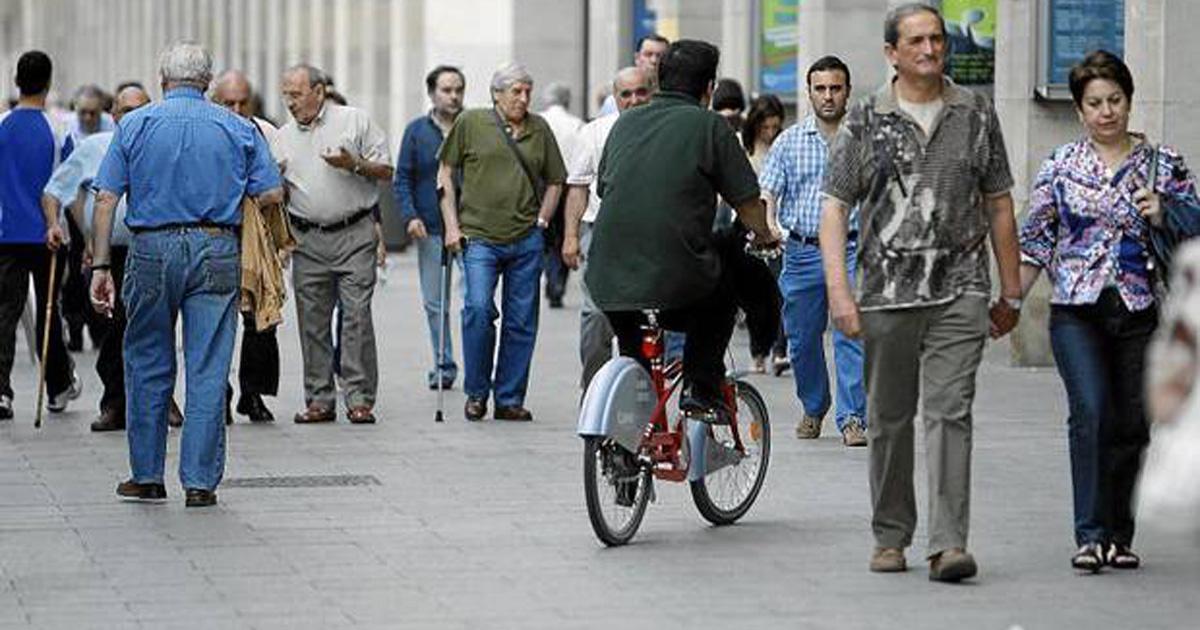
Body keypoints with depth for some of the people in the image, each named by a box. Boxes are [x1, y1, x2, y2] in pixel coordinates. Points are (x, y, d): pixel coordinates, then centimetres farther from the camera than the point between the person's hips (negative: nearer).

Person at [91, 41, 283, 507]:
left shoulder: (134, 125, 4)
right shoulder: (238, 129, 5)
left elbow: (106, 199, -2)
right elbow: (271, 195, 2)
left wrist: (101, 267, -2)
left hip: (152, 250, 0)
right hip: (216, 252, 0)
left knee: (148, 366, 12)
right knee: (208, 371, 3)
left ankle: (147, 476, 17)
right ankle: (200, 481, 3)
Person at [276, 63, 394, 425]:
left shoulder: (355, 121, 3)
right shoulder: (284, 137, 14)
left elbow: (386, 171, 4)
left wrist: (354, 164, -13)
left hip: (354, 235, -4)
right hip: (307, 240, 4)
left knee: (357, 314, -9)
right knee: (312, 320, 2)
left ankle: (359, 398, -7)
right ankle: (319, 400, 8)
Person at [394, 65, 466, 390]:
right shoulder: (417, 131, 7)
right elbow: (402, 179, 8)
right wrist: (410, 216, -6)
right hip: (430, 229, 2)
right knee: (435, 302, 6)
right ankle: (443, 365, 17)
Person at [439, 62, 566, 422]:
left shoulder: (539, 129, 10)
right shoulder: (471, 123, 3)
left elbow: (555, 180, 21)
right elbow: (445, 173, 8)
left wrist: (542, 220, 8)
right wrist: (452, 226, 2)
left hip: (527, 241, 3)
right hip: (480, 237, -3)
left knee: (521, 321, 3)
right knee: (479, 309, -16)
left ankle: (510, 399, 13)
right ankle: (476, 392, 0)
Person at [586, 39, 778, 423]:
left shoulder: (626, 122, 16)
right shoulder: (708, 125, 1)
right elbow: (746, 200, 4)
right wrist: (764, 236, 24)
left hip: (608, 274, 5)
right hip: (677, 274, -5)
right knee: (724, 289, 26)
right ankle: (701, 389, 17)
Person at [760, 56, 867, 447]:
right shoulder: (790, 141, 8)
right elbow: (768, 191, 3)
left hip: (851, 249, -2)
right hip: (802, 250, 2)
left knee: (852, 333, -13)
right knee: (802, 337, 9)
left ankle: (853, 418, -12)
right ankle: (813, 408, 30)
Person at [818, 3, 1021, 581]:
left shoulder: (976, 114, 7)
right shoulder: (864, 121, 3)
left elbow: (999, 206, 12)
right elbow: (835, 207, 0)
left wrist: (1011, 293, 12)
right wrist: (838, 290, -11)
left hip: (960, 290, 0)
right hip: (886, 292, 1)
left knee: (949, 412, -11)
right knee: (889, 420, 9)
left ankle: (948, 544, -15)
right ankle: (891, 537, 22)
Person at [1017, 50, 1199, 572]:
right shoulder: (1061, 166, 6)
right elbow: (1036, 239, 9)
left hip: (1139, 313, 1)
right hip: (1077, 312, -1)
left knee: (1130, 424, 4)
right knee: (1091, 410, -17)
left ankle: (1118, 536, 17)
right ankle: (1090, 535, -16)